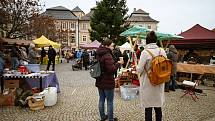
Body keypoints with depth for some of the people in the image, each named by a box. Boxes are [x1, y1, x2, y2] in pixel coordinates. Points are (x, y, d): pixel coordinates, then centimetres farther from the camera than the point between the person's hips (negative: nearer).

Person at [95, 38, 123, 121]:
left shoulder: (98, 55, 7)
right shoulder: (107, 55, -22)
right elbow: (112, 69, -26)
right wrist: (118, 63, -12)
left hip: (99, 81, 9)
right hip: (108, 82, -8)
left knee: (101, 99, 18)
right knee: (110, 102, 5)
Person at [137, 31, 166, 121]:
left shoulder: (145, 52, -17)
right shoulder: (162, 51, -1)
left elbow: (139, 70, -16)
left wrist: (137, 67, 5)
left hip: (148, 84, -5)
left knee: (148, 108, 8)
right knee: (158, 106, 20)